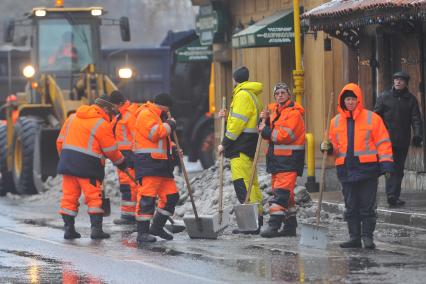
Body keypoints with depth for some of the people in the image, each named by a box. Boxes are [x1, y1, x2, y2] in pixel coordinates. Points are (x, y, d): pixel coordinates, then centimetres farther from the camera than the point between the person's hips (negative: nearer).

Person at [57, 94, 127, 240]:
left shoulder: (72, 118, 13)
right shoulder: (102, 124, -6)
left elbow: (60, 141, 15)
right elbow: (111, 150, -3)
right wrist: (121, 163, 14)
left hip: (67, 161, 6)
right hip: (87, 165, -6)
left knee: (69, 196, 9)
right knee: (94, 197, 1)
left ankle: (68, 228, 8)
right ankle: (96, 228, -4)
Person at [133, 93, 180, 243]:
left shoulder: (158, 117, 25)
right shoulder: (146, 114, -8)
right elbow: (155, 133, -20)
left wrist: (172, 148, 15)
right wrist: (169, 125, -6)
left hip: (162, 164, 10)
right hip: (148, 162, -10)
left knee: (171, 196, 10)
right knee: (147, 197, -13)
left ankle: (157, 227, 22)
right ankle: (143, 232, -13)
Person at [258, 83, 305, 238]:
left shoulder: (294, 113, -10)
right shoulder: (276, 111, 19)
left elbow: (284, 135, -19)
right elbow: (270, 134, 18)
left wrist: (266, 131, -9)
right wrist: (266, 122, 1)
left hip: (289, 159, -10)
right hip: (277, 158, 10)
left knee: (282, 192, -15)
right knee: (286, 195, 13)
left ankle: (274, 225, -21)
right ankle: (290, 226, 19)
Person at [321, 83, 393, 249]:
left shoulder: (372, 118, -1)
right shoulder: (336, 121, 12)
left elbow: (383, 142, -1)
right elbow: (335, 146, 21)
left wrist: (386, 165, -9)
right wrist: (328, 147, -2)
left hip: (367, 169, -4)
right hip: (346, 170, 4)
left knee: (367, 206, -1)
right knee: (351, 207, 7)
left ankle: (367, 237, 5)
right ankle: (354, 237, 13)